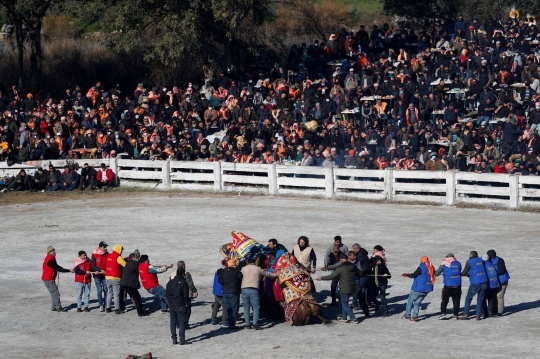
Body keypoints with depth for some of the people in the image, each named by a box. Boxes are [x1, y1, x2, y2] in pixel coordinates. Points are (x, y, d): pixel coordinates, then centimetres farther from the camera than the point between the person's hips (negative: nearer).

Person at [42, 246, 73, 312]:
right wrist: (69, 270, -18)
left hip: (49, 279, 11)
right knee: (55, 293, -9)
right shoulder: (50, 260, -21)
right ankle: (59, 308, -7)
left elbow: (56, 267, 18)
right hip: (48, 279, -11)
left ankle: (54, 307, 21)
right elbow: (58, 268, -22)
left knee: (54, 293, 16)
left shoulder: (50, 258, 12)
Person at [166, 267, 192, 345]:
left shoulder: (170, 282, 7)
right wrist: (186, 303, 3)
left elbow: (167, 293, 9)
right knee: (182, 322, -2)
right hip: (180, 306, -5)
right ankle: (182, 340, -6)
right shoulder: (183, 282, -9)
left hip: (172, 306, 5)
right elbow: (186, 295, -10)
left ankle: (174, 339, 12)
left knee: (173, 322, 11)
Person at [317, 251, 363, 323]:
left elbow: (331, 276, -14)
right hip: (352, 288, 7)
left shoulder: (340, 268, -16)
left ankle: (353, 318, -6)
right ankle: (344, 317, 27)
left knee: (345, 304, 1)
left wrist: (321, 278, -4)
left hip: (344, 289, -7)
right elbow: (360, 274, 15)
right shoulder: (354, 267, 2)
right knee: (344, 302, 22)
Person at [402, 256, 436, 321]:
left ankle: (407, 315, 16)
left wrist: (406, 274, 0)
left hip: (418, 289, -6)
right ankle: (415, 316, 3)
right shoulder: (431, 268, 6)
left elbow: (414, 275, -16)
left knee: (410, 301, 12)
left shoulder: (421, 267, -15)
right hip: (426, 290, 6)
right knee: (417, 302, 15)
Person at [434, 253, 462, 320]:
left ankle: (443, 313, 0)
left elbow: (437, 273, 1)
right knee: (456, 300, 11)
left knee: (445, 300, 10)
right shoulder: (458, 264, 6)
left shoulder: (444, 264, -2)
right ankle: (456, 314, 10)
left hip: (448, 286, -2)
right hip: (457, 285, 2)